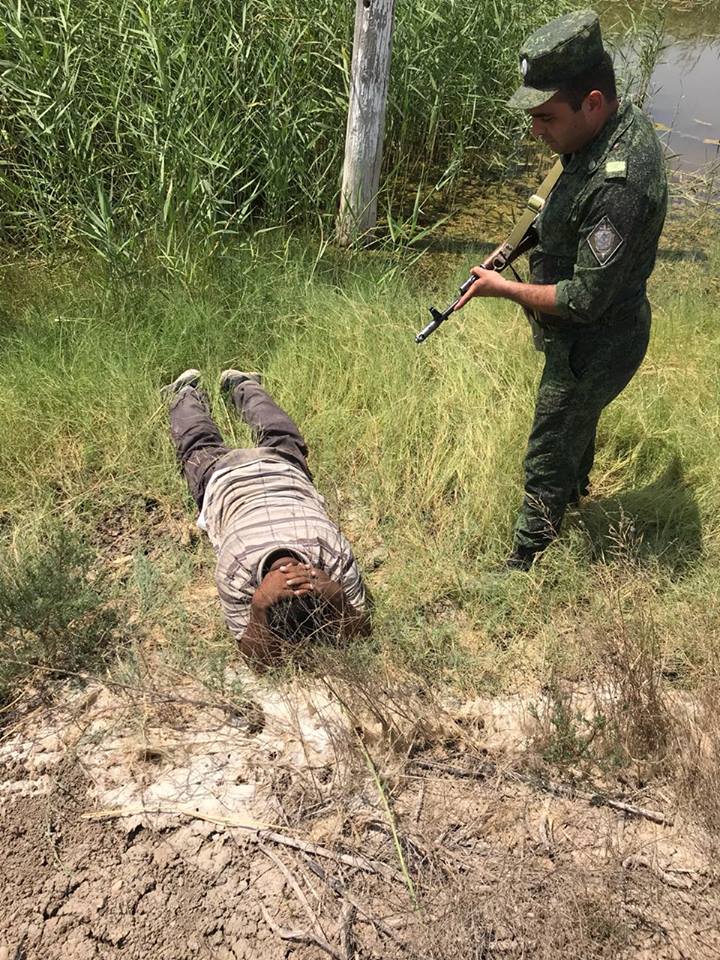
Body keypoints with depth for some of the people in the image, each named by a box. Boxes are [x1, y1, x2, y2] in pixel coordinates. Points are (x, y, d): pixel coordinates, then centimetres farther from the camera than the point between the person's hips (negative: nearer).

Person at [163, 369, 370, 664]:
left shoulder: (337, 554, -45)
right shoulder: (233, 572, -46)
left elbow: (362, 628, -33)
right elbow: (257, 658, -38)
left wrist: (336, 599, -55)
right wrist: (258, 609, -58)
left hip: (283, 471, 1)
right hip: (225, 480, -1)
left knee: (280, 438, 35)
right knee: (201, 446, 32)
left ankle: (242, 385, 59)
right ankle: (185, 393, 59)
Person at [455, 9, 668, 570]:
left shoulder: (618, 185, -37)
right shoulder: (625, 120, -6)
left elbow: (585, 299, -31)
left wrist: (504, 289, -19)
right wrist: (546, 225, 2)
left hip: (594, 345, -10)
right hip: (596, 334, 10)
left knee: (548, 458, 6)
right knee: (578, 418, 33)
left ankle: (527, 563, 25)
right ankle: (576, 489, 60)